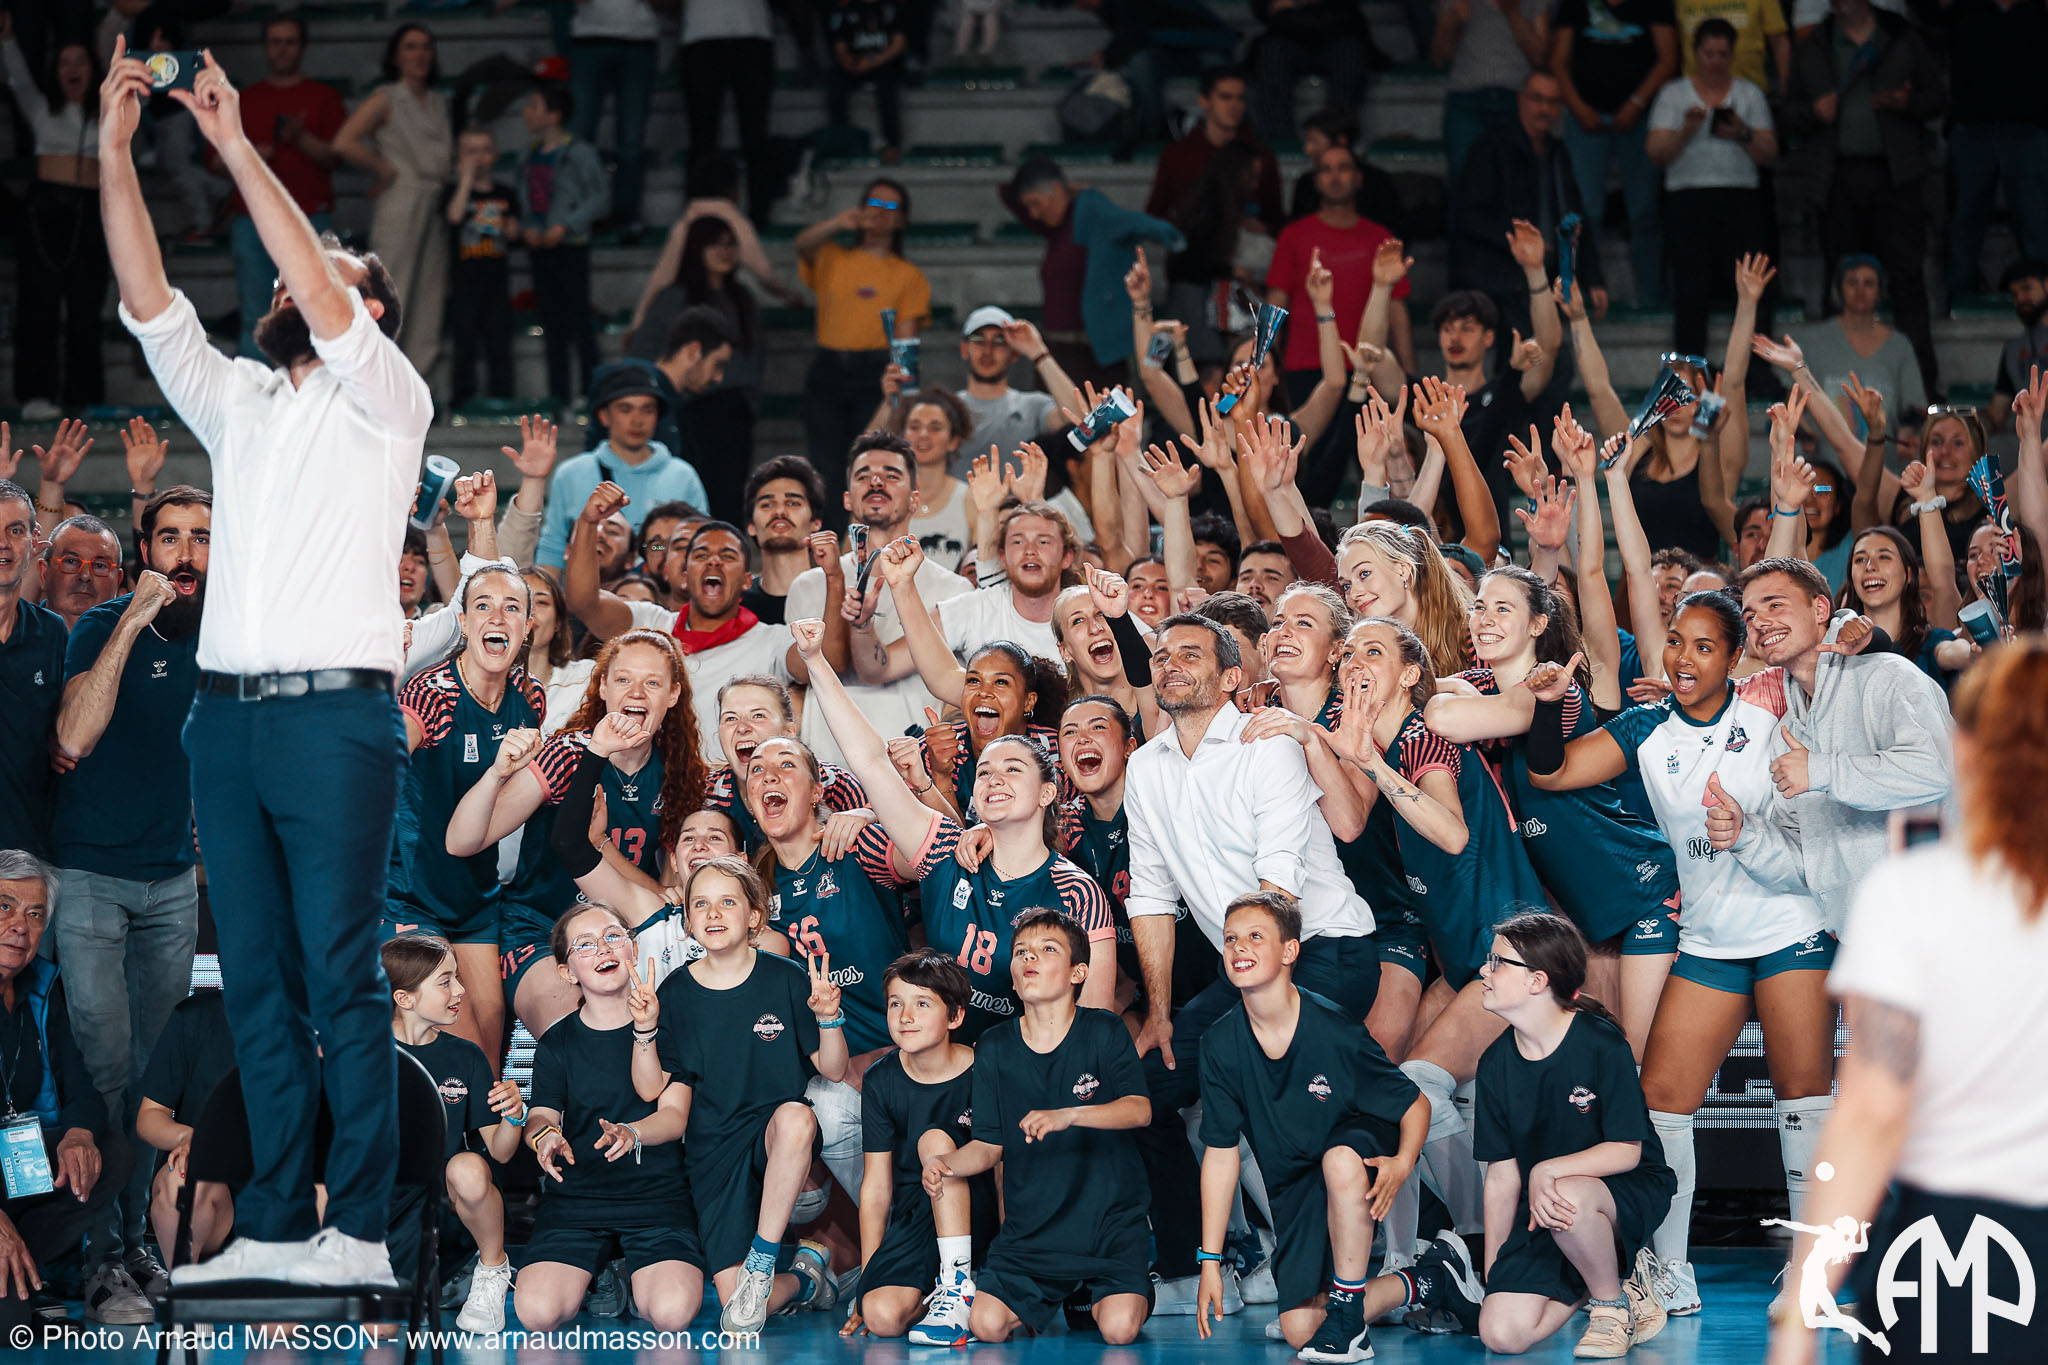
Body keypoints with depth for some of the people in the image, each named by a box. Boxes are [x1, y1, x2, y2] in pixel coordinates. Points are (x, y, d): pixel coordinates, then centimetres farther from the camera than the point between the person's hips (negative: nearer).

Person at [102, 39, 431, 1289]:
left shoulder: (387, 397, 5)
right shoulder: (236, 400, 20)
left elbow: (322, 305, -12)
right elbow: (151, 304, 10)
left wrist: (238, 147, -12)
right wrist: (115, 148, 1)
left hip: (335, 714, -6)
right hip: (229, 712, 6)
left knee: (341, 977, -8)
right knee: (258, 983, 3)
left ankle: (359, 1230, -8)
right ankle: (276, 1224, 4)